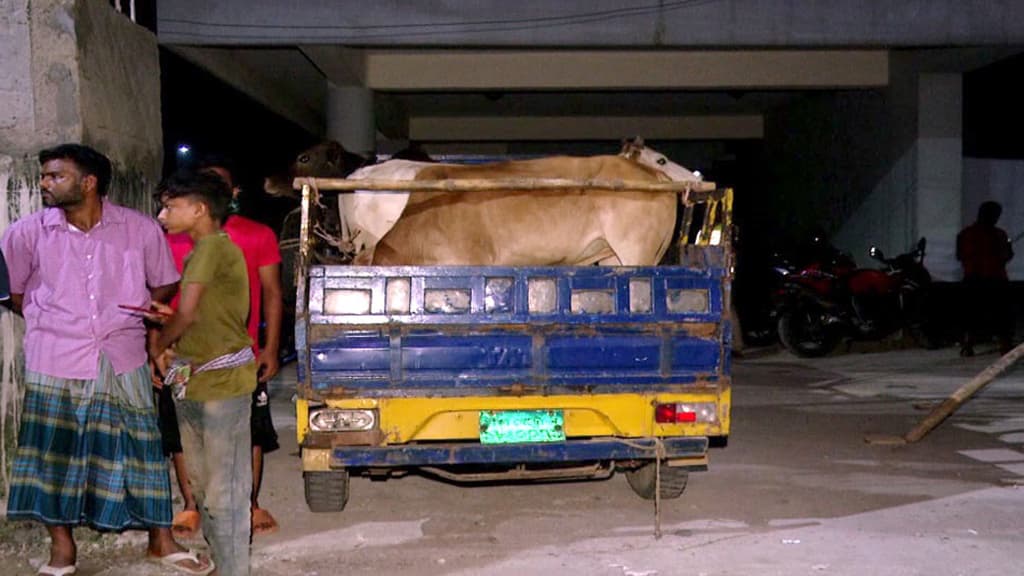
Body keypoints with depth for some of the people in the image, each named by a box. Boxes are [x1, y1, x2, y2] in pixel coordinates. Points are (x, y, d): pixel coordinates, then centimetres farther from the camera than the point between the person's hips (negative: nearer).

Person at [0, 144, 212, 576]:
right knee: (54, 454, 7)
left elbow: (165, 285, 10)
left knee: (141, 449, 5)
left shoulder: (141, 229, -3)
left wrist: (127, 315, 1)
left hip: (123, 362, 0)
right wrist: (52, 323, 6)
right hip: (55, 364, 0)